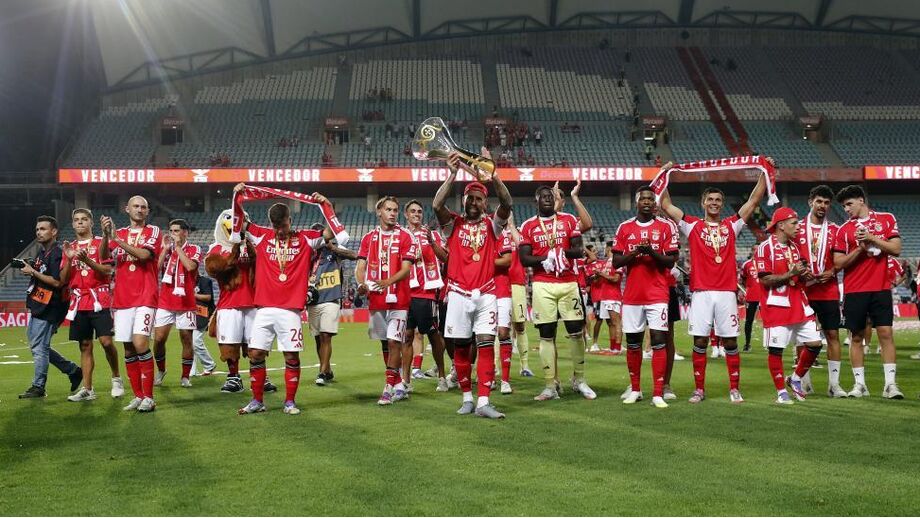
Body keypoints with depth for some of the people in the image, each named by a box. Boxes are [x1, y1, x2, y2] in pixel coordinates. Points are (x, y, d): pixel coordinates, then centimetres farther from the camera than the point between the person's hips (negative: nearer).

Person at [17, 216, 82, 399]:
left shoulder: (57, 254, -16)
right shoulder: (42, 252, 16)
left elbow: (57, 282, -23)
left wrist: (33, 272, -18)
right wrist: (29, 270, 9)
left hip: (48, 308, -11)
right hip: (38, 306, 11)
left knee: (39, 347, -5)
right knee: (36, 345, 14)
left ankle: (38, 387, 5)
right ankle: (73, 370, 21)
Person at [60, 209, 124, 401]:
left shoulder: (100, 243, 2)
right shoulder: (70, 248, 14)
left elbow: (107, 271, -9)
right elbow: (63, 280, 10)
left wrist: (87, 260, -22)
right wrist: (69, 260, -6)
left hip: (99, 300, -4)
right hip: (78, 301, 4)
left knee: (106, 342, -12)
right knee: (85, 346, 6)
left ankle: (116, 378, 8)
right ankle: (87, 390, 8)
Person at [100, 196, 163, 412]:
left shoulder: (153, 232, 3)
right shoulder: (119, 233, 15)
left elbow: (144, 254, -15)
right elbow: (103, 256, -2)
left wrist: (117, 239, -17)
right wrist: (105, 235, -18)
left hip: (145, 297, -4)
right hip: (122, 298, 5)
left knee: (140, 343, -17)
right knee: (129, 349, 5)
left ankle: (148, 397, -10)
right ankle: (138, 396, 13)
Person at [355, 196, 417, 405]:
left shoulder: (405, 237, -1)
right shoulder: (369, 238, 11)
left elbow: (406, 269, -9)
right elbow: (360, 266, 6)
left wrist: (387, 282, -26)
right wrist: (361, 284, -15)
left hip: (398, 298, -4)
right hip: (376, 299, 4)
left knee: (394, 341, -9)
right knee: (385, 343, 10)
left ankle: (389, 388, -4)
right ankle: (399, 386, 21)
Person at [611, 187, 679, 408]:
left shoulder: (665, 227, 3)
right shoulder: (624, 228, 8)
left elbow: (671, 261, 0)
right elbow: (616, 262, 7)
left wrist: (652, 252, -16)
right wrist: (635, 252, -11)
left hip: (657, 295, -2)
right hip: (632, 295, 2)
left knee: (659, 341, -7)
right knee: (632, 343, 7)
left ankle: (658, 393, -5)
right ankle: (635, 389, 20)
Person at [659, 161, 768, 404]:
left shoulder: (731, 225, 13)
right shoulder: (692, 225, 9)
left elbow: (754, 200, 14)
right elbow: (666, 205, 6)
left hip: (727, 292, 1)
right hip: (701, 292, -1)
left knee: (730, 341, 3)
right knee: (700, 341, 0)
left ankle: (734, 389, 11)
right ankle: (699, 389, 9)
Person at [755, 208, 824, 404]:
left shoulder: (795, 247, 15)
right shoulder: (765, 248, -10)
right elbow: (765, 280, -15)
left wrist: (805, 274, 1)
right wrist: (790, 274, -21)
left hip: (799, 305, 7)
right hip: (776, 306, -7)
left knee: (815, 343, 4)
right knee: (775, 349, -2)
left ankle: (795, 379, 23)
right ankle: (781, 391, 10)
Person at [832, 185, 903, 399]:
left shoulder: (887, 219, 6)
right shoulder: (843, 230, 6)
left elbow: (896, 249, -2)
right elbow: (838, 263, 1)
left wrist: (872, 238, -12)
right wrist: (860, 248, -11)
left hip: (880, 288, -1)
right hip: (854, 291, 1)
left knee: (886, 333, -4)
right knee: (857, 336, 4)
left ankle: (890, 384, -1)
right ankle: (859, 384, 11)